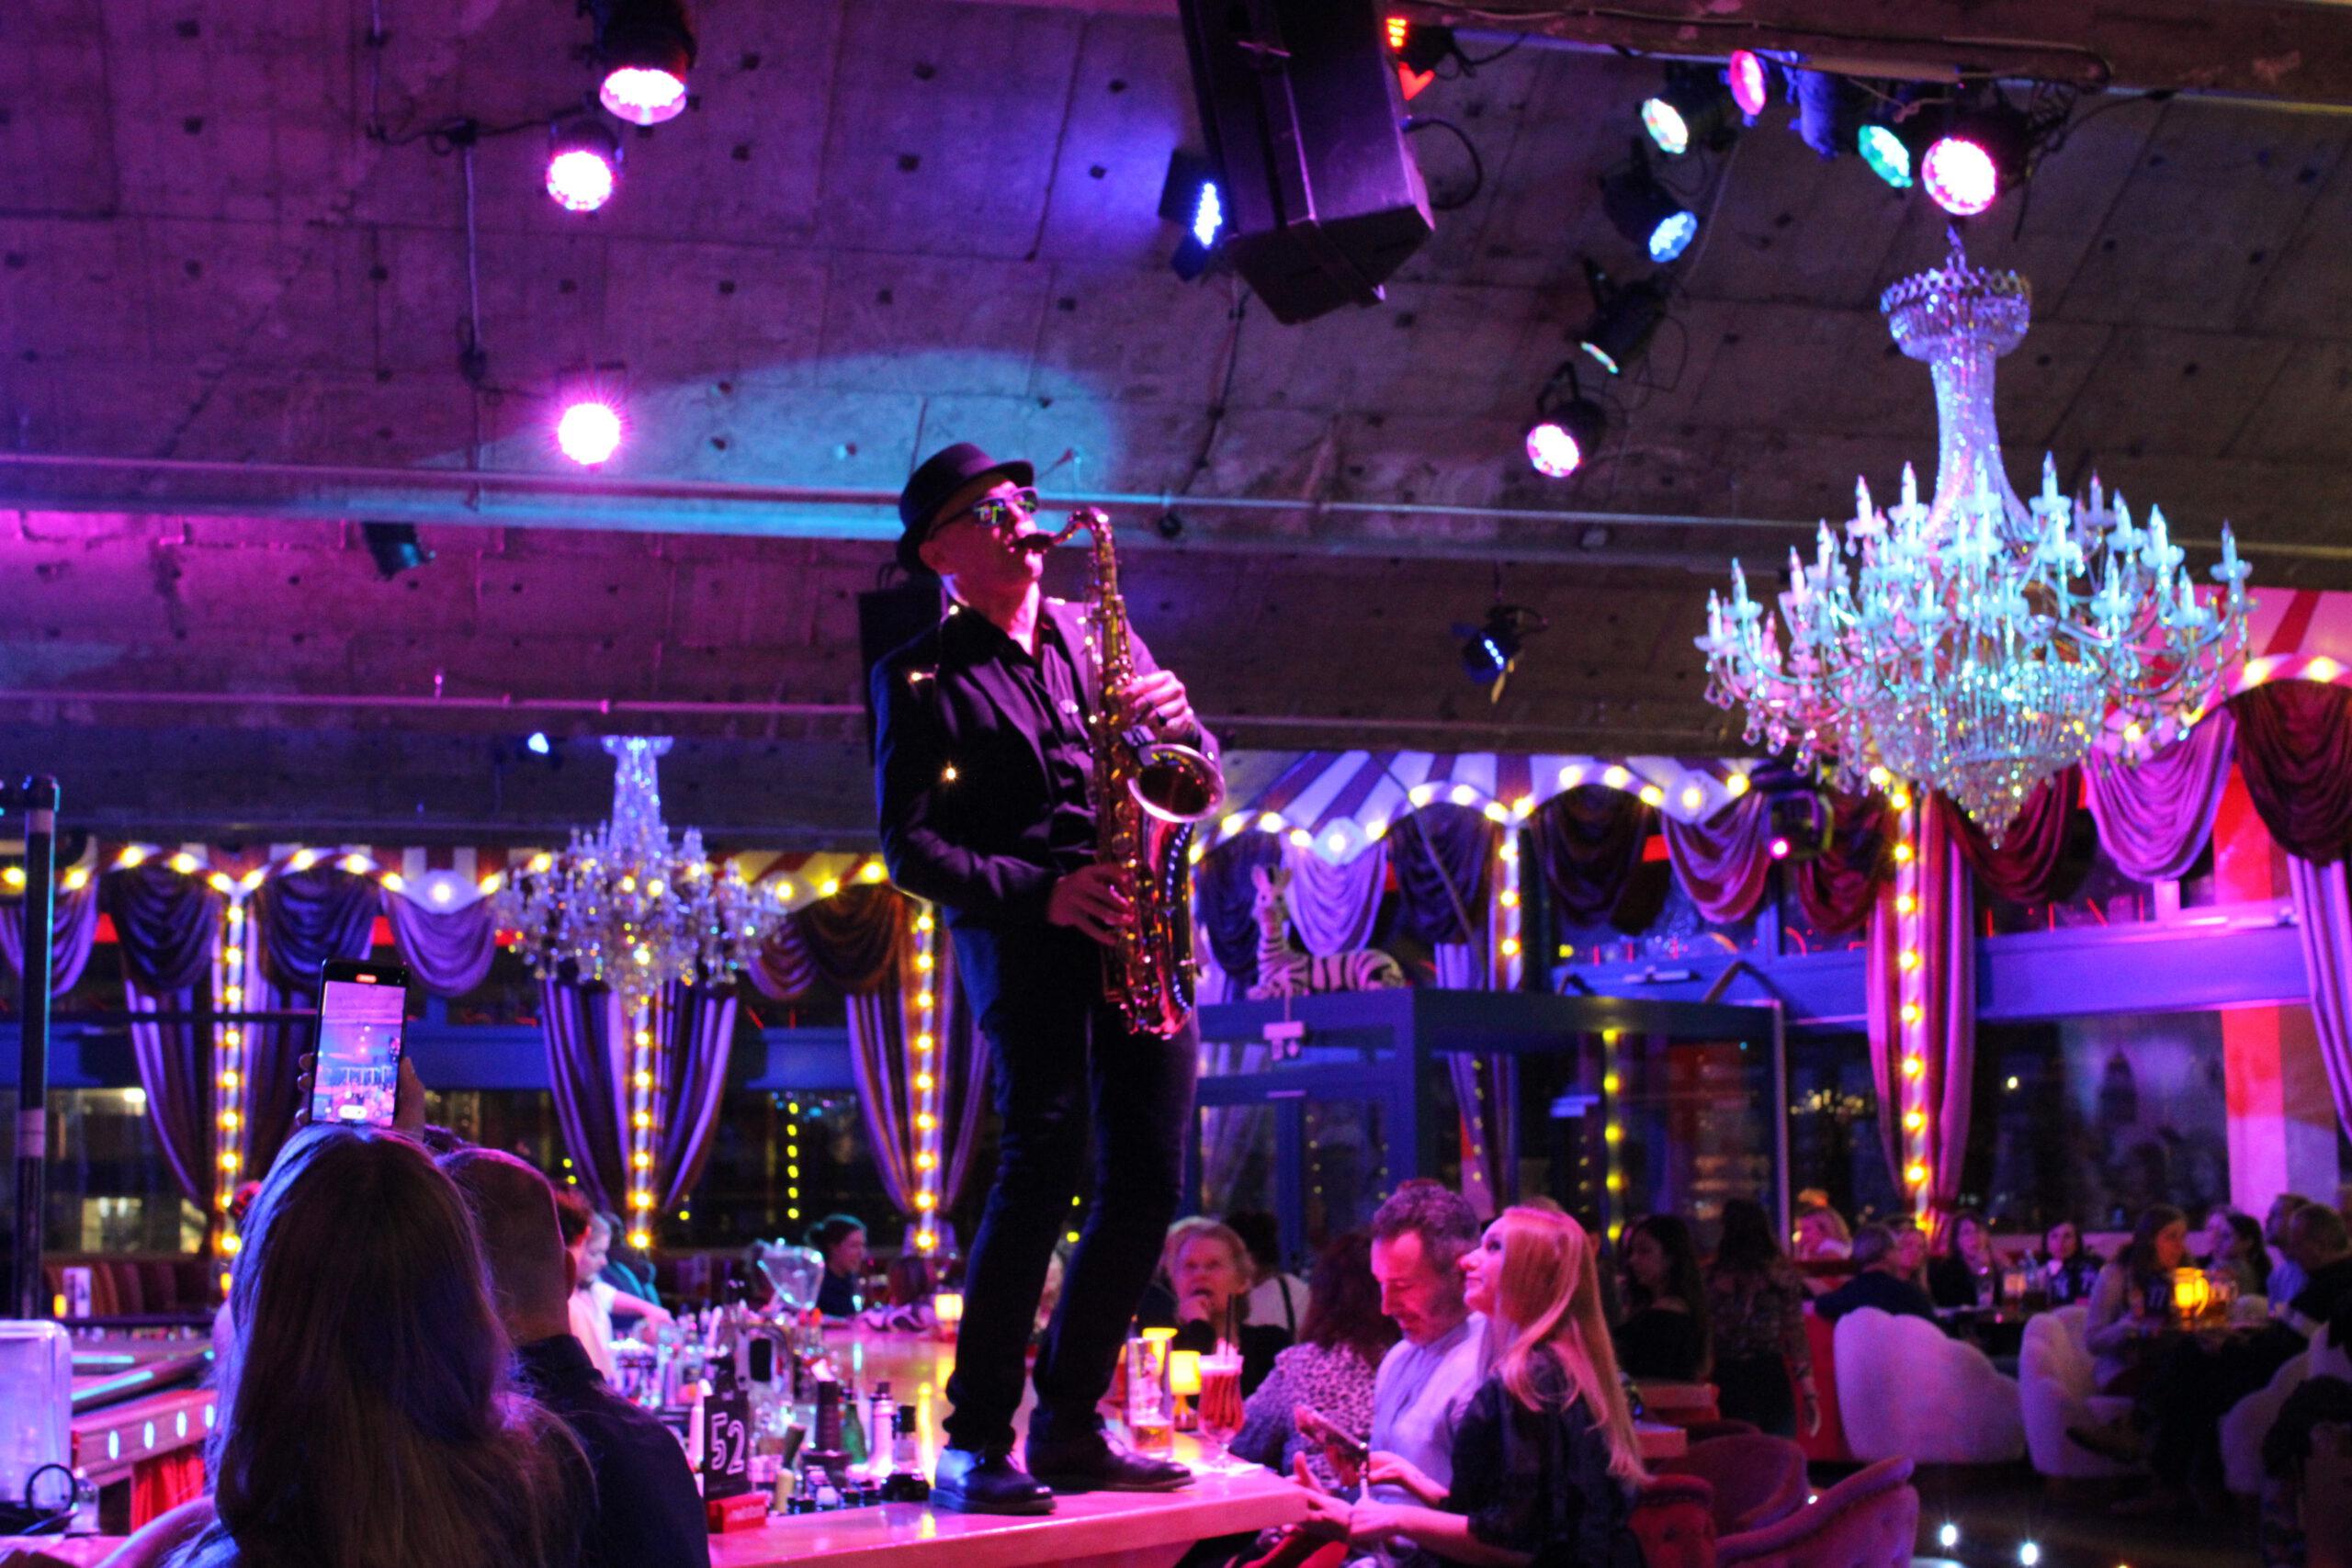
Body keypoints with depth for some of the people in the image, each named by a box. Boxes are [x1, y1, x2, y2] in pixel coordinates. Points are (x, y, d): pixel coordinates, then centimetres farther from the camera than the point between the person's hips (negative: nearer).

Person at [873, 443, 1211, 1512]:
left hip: (1134, 926, 5)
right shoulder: (918, 678, 4)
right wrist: (1041, 892, -17)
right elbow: (909, 846, -5)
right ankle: (975, 1444, -9)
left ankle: (1069, 1428, 13)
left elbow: (1197, 769, 18)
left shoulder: (1095, 633, 19)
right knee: (1047, 1158, -17)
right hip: (1020, 931, -5)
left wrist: (1176, 721, -5)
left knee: (1149, 1177, 2)